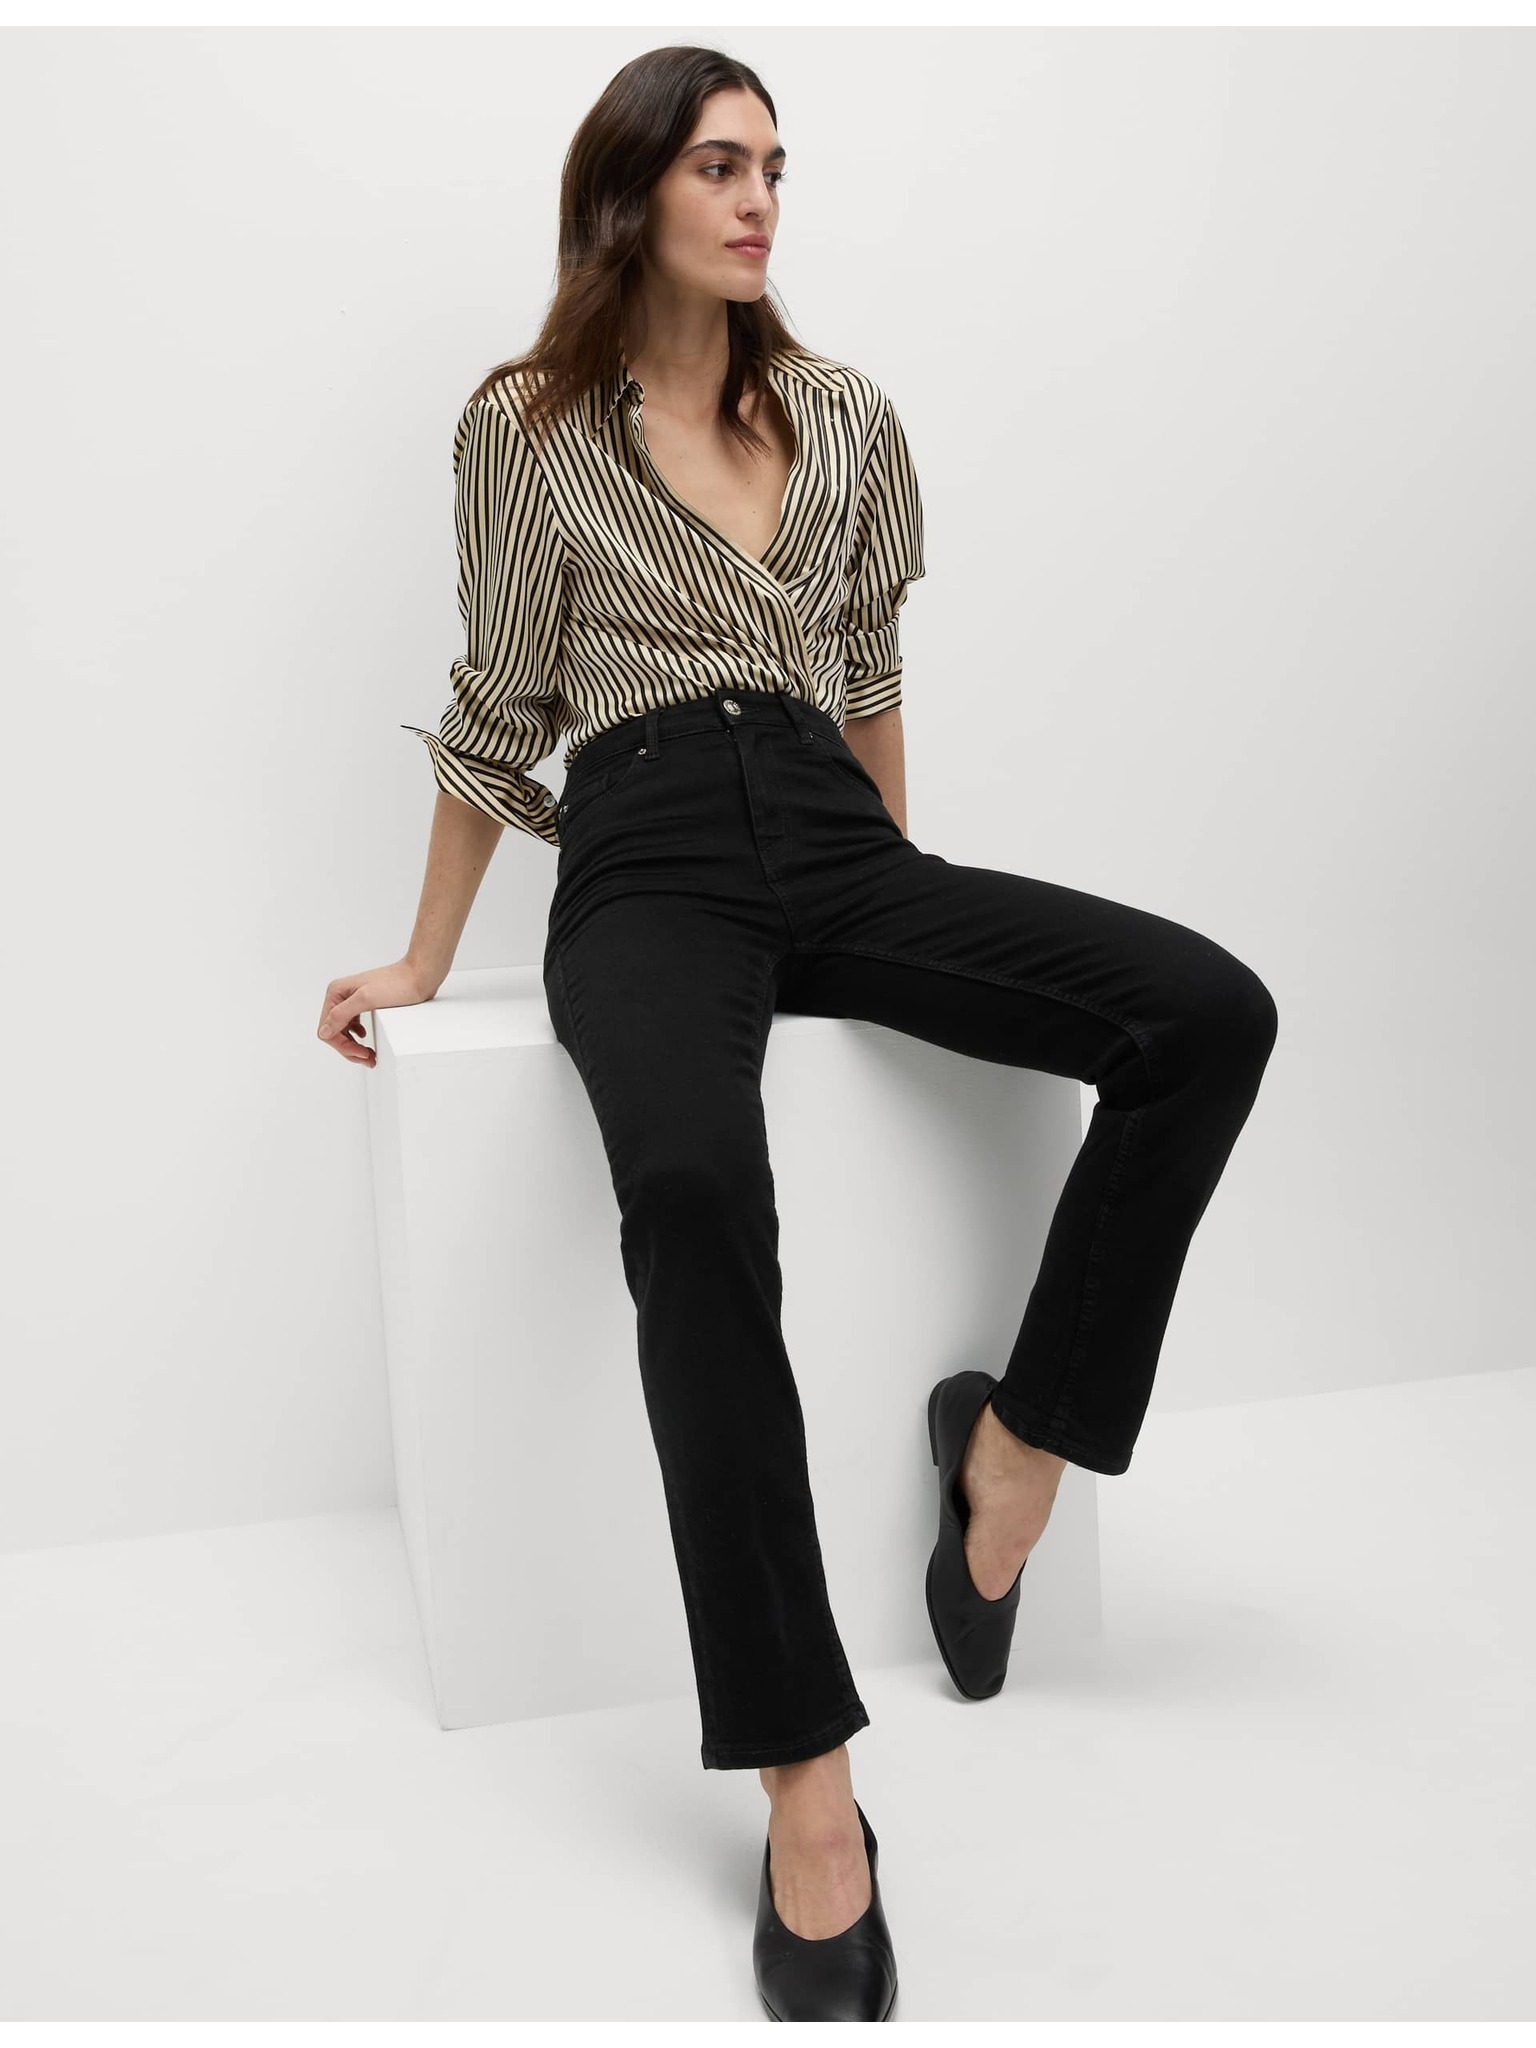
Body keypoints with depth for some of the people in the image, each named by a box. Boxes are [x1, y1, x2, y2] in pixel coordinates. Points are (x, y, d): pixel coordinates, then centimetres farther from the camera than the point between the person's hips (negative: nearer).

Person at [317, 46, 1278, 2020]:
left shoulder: (848, 419, 17)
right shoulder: (526, 425, 8)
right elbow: (498, 711, 12)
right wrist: (424, 961, 13)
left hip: (840, 849, 4)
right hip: (651, 864, -4)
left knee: (1213, 1013, -21)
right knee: (695, 1188, -38)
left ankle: (1021, 1435, -8)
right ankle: (806, 1779, -35)